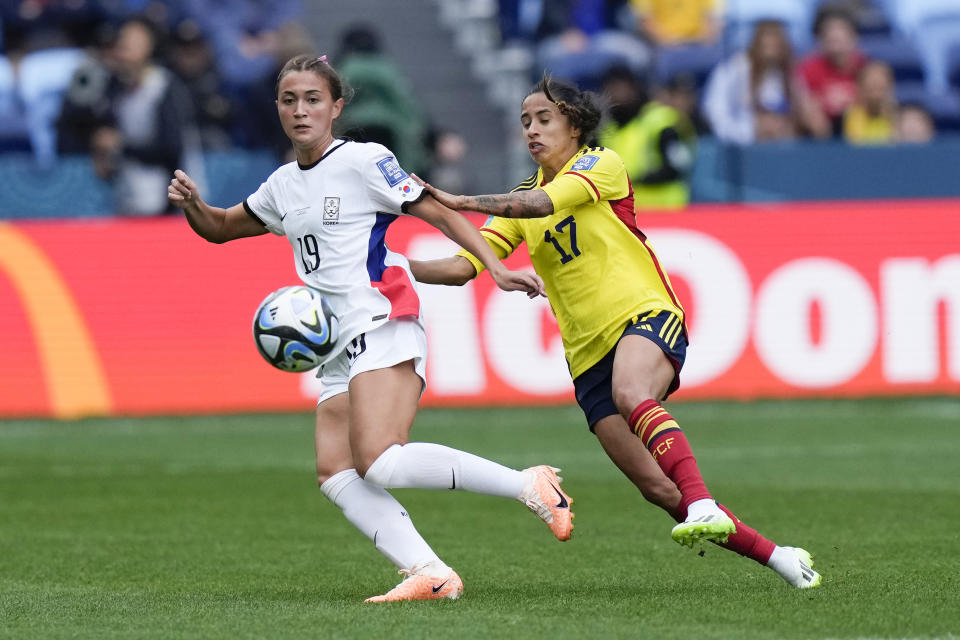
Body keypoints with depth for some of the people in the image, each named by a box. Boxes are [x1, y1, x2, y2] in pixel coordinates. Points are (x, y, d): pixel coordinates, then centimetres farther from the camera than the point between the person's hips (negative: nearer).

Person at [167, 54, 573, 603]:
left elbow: (440, 213, -2)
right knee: (335, 475, -11)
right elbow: (220, 228, 32)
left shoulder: (363, 161, -1)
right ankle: (430, 574, -19)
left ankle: (531, 486, -19)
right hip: (339, 348, 8)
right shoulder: (284, 186, 20)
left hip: (382, 326, -8)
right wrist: (192, 202, 9)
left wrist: (497, 270, -12)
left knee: (379, 462, -25)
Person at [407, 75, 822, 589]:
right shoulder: (520, 201, 18)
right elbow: (463, 266, 10)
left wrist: (461, 202, -27)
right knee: (659, 490, -6)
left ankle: (704, 507, -51)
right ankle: (776, 555, 5)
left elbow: (544, 203, -19)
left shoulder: (601, 164, 0)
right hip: (588, 351, 5)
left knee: (631, 395, -40)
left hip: (645, 314, -5)